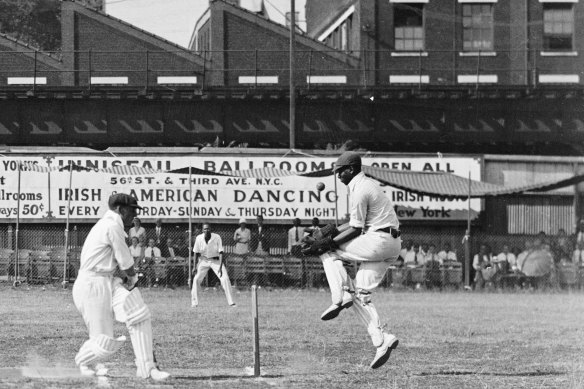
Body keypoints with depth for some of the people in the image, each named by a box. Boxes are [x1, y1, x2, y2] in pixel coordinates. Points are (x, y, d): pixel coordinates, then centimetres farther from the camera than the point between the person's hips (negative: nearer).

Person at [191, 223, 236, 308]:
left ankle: (230, 302, -10)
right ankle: (194, 302, 7)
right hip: (204, 260, 2)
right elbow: (196, 253, -2)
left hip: (215, 260, -2)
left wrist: (220, 267, -24)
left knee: (225, 278, -15)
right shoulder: (199, 238, -13)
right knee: (196, 279, -6)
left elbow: (221, 252, -17)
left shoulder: (217, 237, -19)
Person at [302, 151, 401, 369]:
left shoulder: (359, 190, -12)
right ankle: (381, 340, -4)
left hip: (379, 241, -10)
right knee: (361, 294, 7)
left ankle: (341, 298, -11)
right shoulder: (368, 184, 20)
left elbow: (356, 229, -15)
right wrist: (335, 231, 13)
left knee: (329, 251, 0)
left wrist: (329, 242, -15)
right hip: (392, 245, 10)